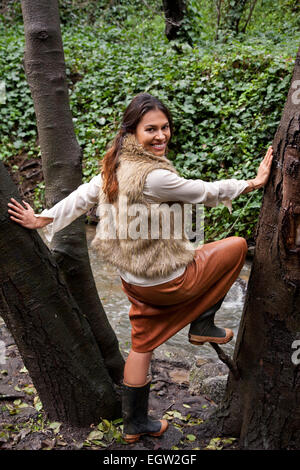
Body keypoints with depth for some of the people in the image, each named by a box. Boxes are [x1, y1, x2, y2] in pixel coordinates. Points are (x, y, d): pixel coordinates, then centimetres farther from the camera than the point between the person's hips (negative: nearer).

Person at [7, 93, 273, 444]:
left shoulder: (118, 165, 0)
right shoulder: (155, 176, -27)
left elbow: (83, 196, 6)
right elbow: (205, 192, -17)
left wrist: (43, 219, 15)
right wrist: (252, 183, -5)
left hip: (134, 279, 9)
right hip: (167, 280, -8)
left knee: (142, 345, 24)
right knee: (237, 245, 10)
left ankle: (135, 424, 39)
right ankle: (203, 325, 15)